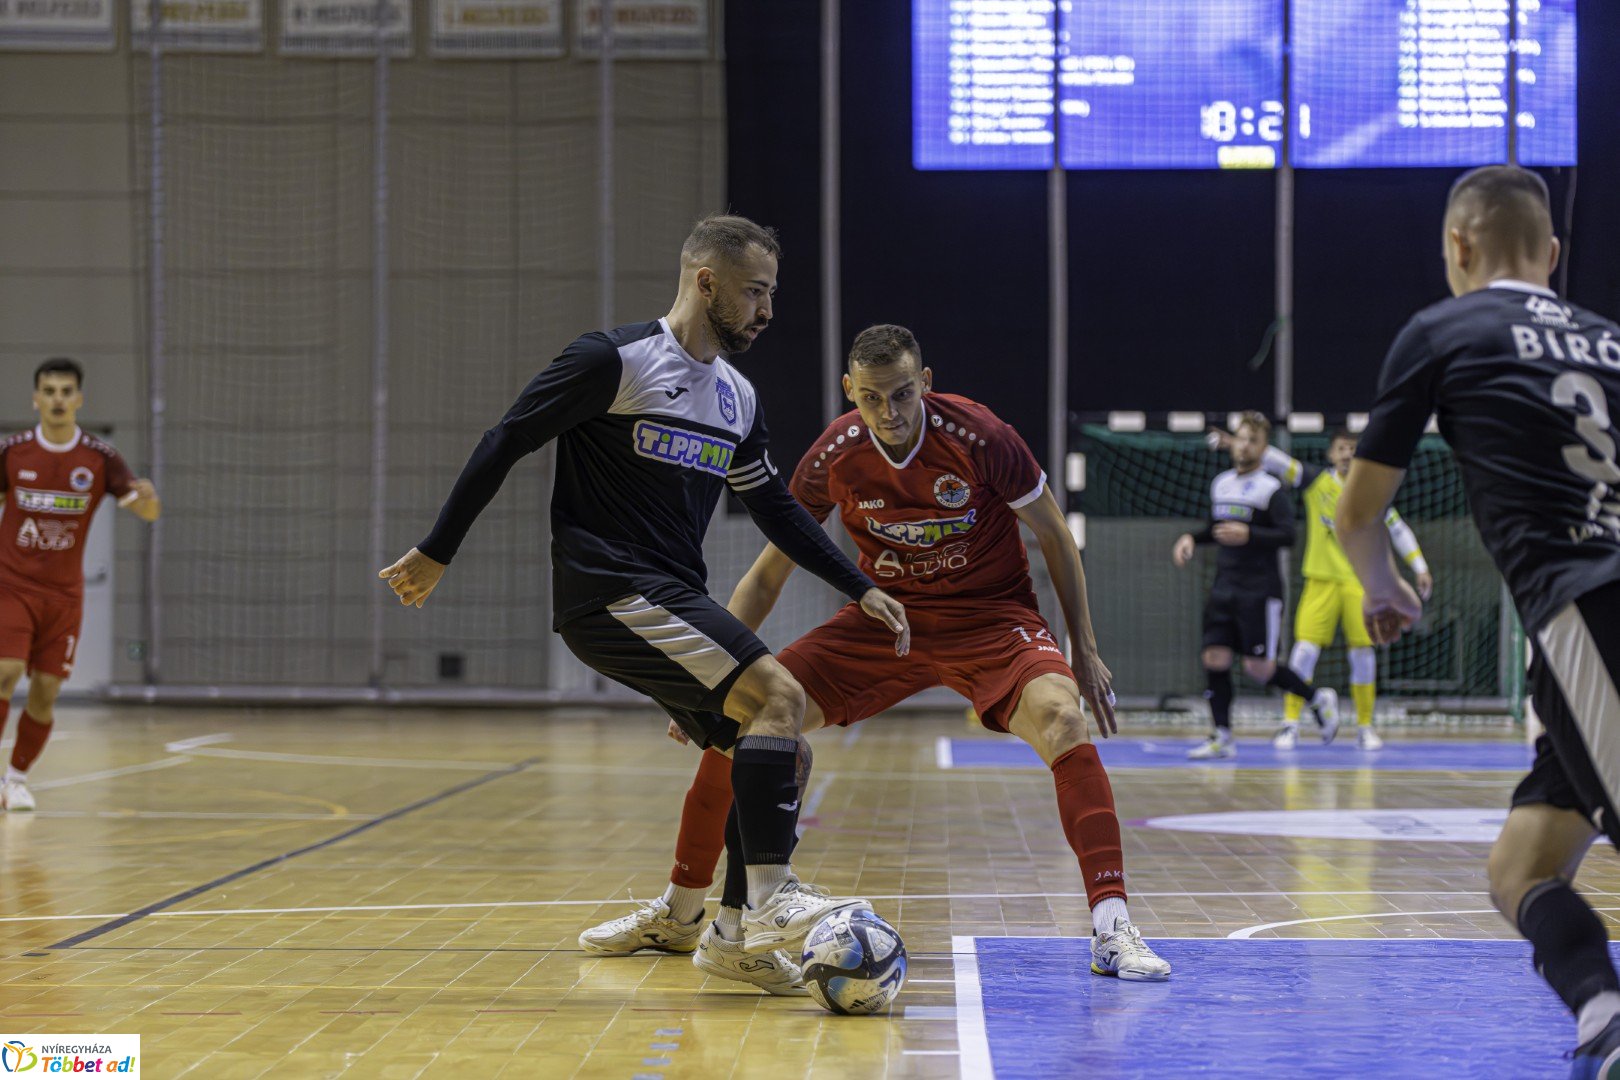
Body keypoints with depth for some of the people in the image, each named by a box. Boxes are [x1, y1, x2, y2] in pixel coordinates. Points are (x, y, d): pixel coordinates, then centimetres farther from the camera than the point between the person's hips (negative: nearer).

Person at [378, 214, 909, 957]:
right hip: (611, 593, -9)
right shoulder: (613, 361, -9)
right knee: (779, 696, -22)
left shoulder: (737, 398, 16)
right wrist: (435, 554, -5)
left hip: (675, 603, 9)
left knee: (777, 753, 4)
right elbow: (504, 444, -6)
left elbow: (775, 508, 25)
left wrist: (861, 590, 20)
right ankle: (772, 902, -26)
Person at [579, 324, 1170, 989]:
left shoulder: (977, 437, -20)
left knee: (1061, 718, -34)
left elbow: (1054, 536, -5)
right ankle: (679, 916, 13)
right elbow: (767, 576, 0)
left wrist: (1084, 650, -6)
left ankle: (1112, 929, -29)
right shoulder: (835, 457, -12)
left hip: (992, 616, -3)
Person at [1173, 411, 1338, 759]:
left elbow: (1288, 535, -16)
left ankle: (1318, 698, 16)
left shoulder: (1271, 489, -7)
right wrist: (1191, 538, 11)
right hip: (1224, 587, 6)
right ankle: (1222, 738, 3)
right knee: (1214, 658, -3)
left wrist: (1249, 535, -27)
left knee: (1258, 667, -7)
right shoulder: (1221, 484, 14)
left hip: (1259, 590, -6)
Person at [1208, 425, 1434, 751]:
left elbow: (1398, 529, 10)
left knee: (1363, 651, -2)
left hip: (1360, 582, 1)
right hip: (1321, 580, -1)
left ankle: (1365, 727, 11)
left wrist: (1420, 568, 6)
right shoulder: (1317, 480, 1)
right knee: (1305, 647, -9)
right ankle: (1290, 724, -3)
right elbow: (1278, 463, -7)